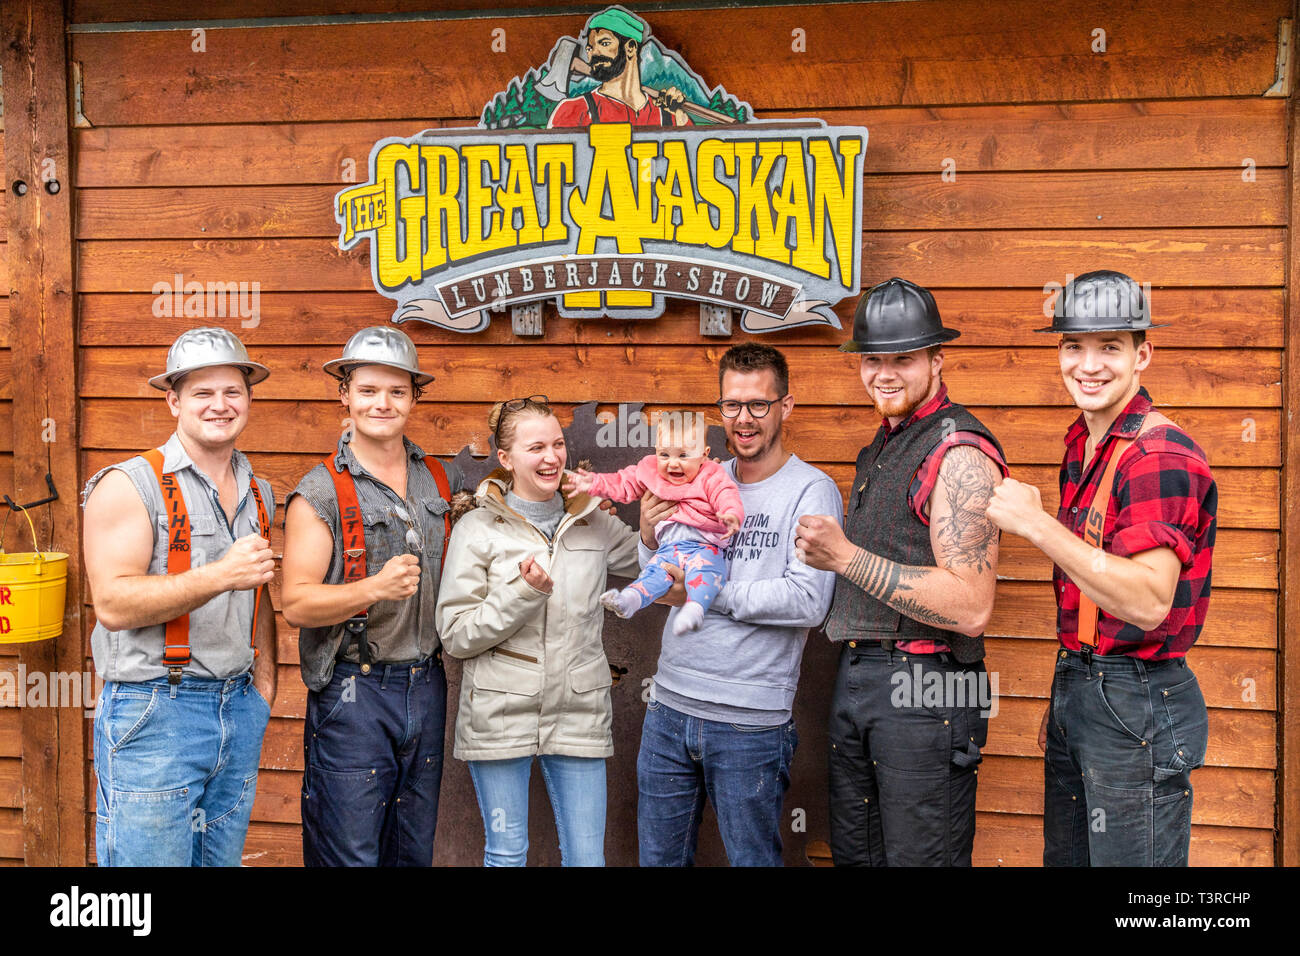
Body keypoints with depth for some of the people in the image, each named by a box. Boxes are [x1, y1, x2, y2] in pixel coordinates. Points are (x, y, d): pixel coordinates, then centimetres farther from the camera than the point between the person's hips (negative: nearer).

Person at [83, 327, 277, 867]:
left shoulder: (259, 493, 12)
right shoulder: (130, 485, -9)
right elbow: (113, 605, -17)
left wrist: (263, 685, 12)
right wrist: (221, 575, -24)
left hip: (239, 708, 6)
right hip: (152, 710, -6)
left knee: (223, 857, 14)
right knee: (148, 857, -1)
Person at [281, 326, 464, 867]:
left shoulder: (441, 479, 8)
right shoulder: (320, 492, -8)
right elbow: (296, 604, -12)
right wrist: (376, 588, -27)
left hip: (426, 686, 5)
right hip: (353, 694, -5)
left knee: (414, 851, 16)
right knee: (348, 853, 1)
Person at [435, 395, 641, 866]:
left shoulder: (594, 523, 7)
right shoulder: (478, 529, -3)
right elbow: (455, 636, -6)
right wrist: (522, 593, -18)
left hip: (578, 715, 3)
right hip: (500, 716, -2)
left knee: (587, 857, 6)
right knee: (506, 854, 10)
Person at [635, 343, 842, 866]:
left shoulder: (811, 490, -8)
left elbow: (808, 601, -20)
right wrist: (649, 540, -4)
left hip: (750, 723, -5)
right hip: (669, 706, 6)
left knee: (752, 858, 11)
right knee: (657, 857, 17)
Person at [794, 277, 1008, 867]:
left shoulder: (959, 451, -14)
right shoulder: (881, 446, 16)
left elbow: (970, 608, -22)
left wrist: (847, 557, -21)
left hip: (924, 693, -9)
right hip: (855, 680, 9)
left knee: (920, 857, 3)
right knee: (854, 855, 18)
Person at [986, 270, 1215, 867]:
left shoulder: (1159, 455, -18)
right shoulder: (1082, 449, 11)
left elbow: (1148, 603, -27)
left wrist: (1036, 525, -27)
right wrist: (1065, 695, 19)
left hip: (1137, 700, -9)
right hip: (1077, 683, 9)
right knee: (1065, 858, 19)